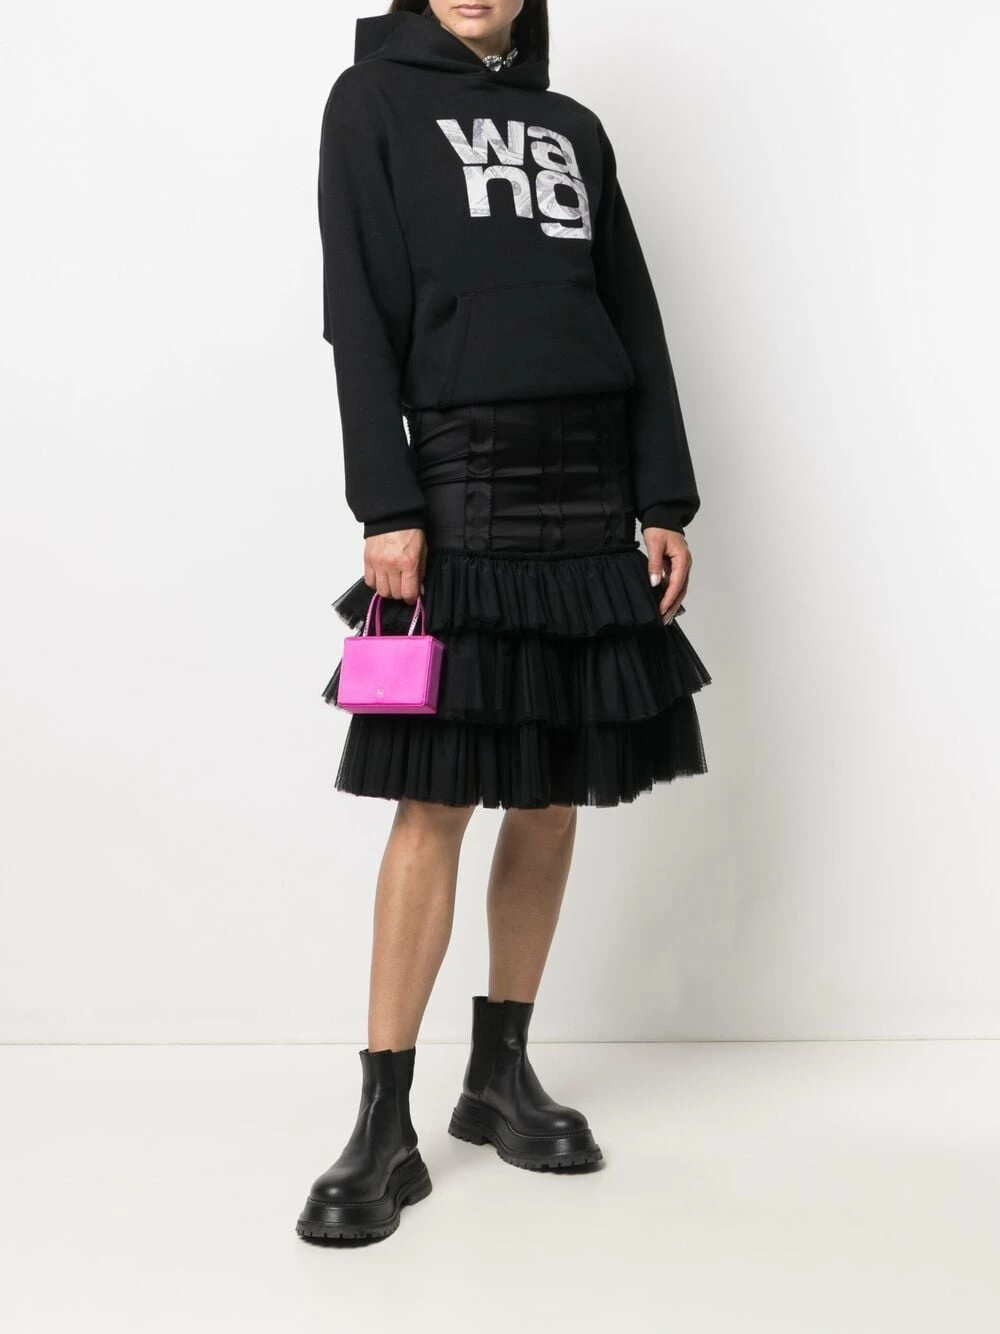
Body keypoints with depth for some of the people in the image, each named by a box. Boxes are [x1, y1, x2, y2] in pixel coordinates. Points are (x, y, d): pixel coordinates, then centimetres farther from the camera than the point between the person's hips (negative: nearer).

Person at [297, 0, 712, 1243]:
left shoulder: (574, 127, 19)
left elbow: (636, 322, 15)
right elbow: (359, 314, -4)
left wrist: (665, 502, 6)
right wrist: (386, 509, -14)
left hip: (589, 494, 5)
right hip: (465, 487, -5)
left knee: (551, 802, 6)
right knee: (434, 805, -7)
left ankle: (500, 1075, 19)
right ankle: (385, 1127, 0)